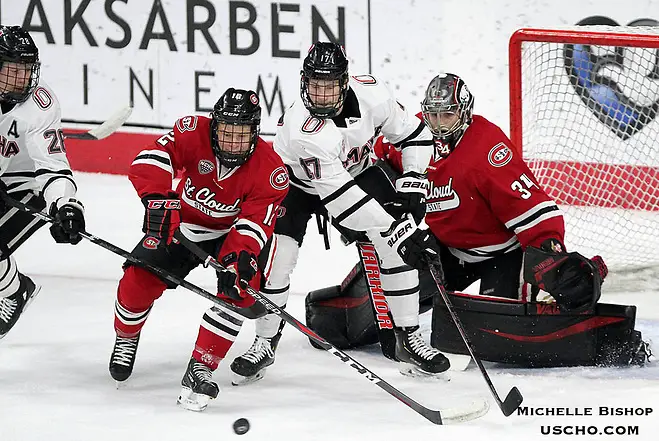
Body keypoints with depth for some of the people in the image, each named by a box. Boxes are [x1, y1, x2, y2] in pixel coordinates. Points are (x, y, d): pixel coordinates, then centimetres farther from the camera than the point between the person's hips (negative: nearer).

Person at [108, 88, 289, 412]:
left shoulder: (271, 171, -26)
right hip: (183, 224, 1)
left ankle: (200, 369, -21)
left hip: (234, 231, -1)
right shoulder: (194, 133, -26)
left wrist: (237, 259, -48)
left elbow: (254, 224, -30)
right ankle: (126, 339, 26)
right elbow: (151, 159, -37)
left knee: (240, 289, -27)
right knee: (138, 282, -9)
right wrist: (158, 200, -52)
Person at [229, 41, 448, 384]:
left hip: (356, 172, 4)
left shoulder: (372, 93, -26)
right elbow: (341, 198, -41)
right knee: (276, 256, -15)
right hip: (296, 183, -4)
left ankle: (408, 338, 3)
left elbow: (412, 134, -6)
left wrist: (411, 185, -18)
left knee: (398, 248, -9)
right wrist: (398, 231, -41)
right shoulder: (301, 130, -39)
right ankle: (265, 343, 8)